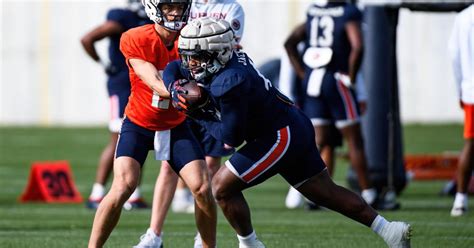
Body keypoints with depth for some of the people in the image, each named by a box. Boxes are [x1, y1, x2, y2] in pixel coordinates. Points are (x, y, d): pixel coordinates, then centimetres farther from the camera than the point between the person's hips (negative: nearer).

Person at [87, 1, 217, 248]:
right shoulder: (135, 40, -19)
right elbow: (156, 85, -26)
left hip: (176, 125, 3)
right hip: (138, 125, -3)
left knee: (203, 190, -10)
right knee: (122, 188, -20)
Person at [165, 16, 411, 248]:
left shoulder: (229, 83, -26)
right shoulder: (226, 59, 0)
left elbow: (231, 137, -19)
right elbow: (172, 70, 13)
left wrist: (199, 115, -8)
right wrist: (176, 89, -8)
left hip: (281, 137, -10)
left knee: (222, 186, -7)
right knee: (325, 192, 17)